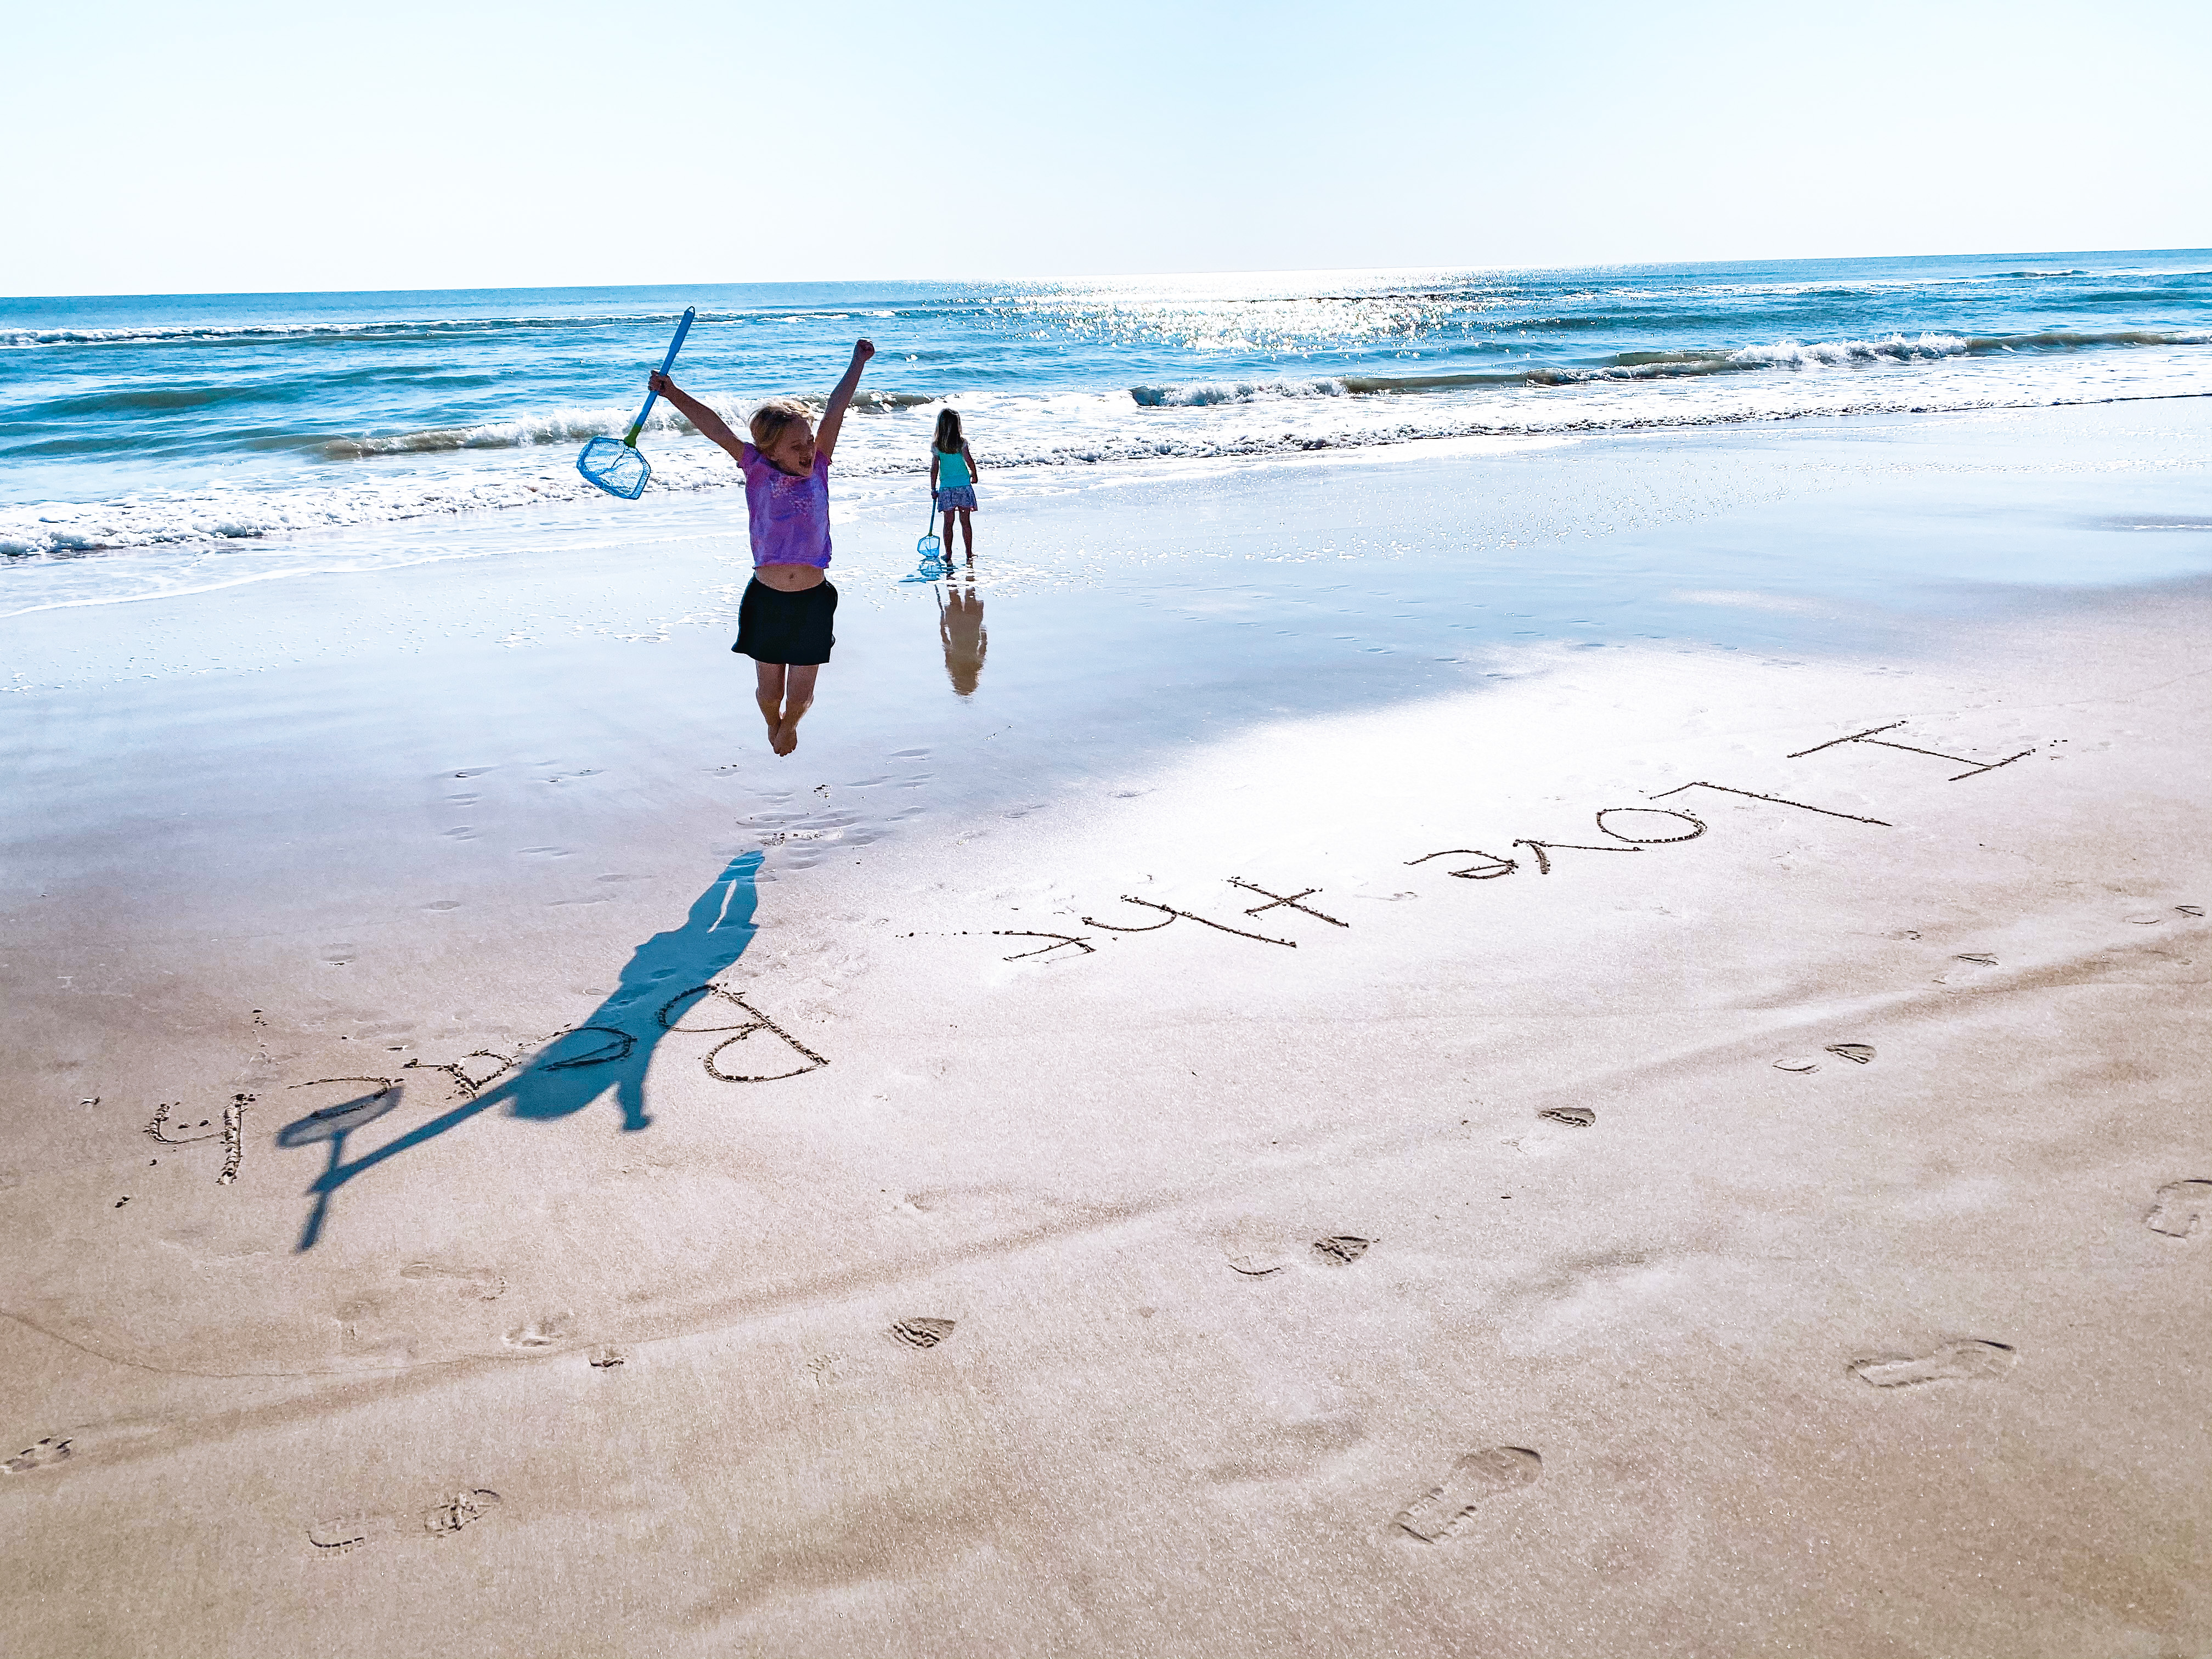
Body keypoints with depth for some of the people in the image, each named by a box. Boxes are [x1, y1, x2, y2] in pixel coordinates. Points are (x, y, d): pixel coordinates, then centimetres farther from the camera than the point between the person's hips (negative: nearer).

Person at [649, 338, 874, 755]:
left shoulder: (818, 469, 0)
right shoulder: (758, 470, -3)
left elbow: (834, 412, 0)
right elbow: (718, 430, -8)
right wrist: (675, 395, -14)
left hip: (813, 601, 1)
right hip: (766, 600, -1)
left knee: (800, 697, 8)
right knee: (769, 694, 10)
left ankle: (789, 724, 45)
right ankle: (773, 724, 47)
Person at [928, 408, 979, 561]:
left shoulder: (936, 445, -2)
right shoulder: (962, 442, -6)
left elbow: (934, 468, -1)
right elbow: (969, 459, -17)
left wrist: (933, 489, 7)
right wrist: (974, 475, 1)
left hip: (946, 487, 1)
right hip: (964, 485, -1)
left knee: (948, 523, 6)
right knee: (966, 522, 7)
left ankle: (948, 555, 8)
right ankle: (969, 553, 14)